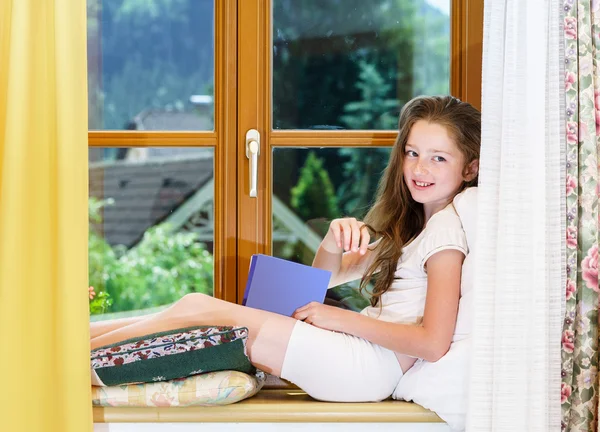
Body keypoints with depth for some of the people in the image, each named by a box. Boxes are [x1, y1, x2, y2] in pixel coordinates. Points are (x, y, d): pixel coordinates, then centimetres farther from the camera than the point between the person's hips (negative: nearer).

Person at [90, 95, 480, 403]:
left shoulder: (447, 227, -8)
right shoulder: (413, 222, 20)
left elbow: (434, 343, -18)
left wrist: (341, 318, -12)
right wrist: (334, 240, -4)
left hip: (372, 365, -9)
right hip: (360, 352, 9)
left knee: (199, 309, -14)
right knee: (195, 307, 0)